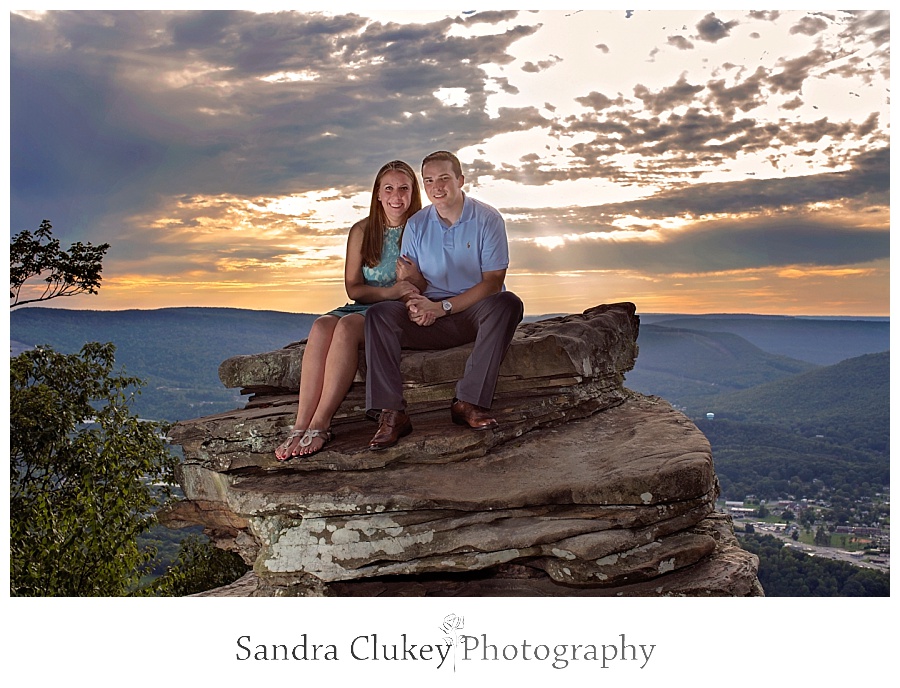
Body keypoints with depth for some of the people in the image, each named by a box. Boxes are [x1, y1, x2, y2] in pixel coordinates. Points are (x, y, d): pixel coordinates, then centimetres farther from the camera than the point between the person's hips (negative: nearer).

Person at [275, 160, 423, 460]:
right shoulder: (361, 232, 14)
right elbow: (353, 288, 7)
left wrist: (411, 294, -23)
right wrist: (388, 291, -12)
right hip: (364, 308, 4)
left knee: (347, 326, -34)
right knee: (321, 326, -29)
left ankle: (320, 425, -35)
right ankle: (300, 427, -36)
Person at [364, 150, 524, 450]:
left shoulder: (487, 219, -4)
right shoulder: (416, 224, 6)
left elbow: (493, 282, -11)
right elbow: (413, 282, 7)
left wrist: (442, 307, -20)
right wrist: (415, 303, -19)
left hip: (476, 313, -2)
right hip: (432, 317, 2)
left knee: (507, 304, -35)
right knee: (380, 314, -22)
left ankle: (469, 402, -30)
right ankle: (392, 414, -27)